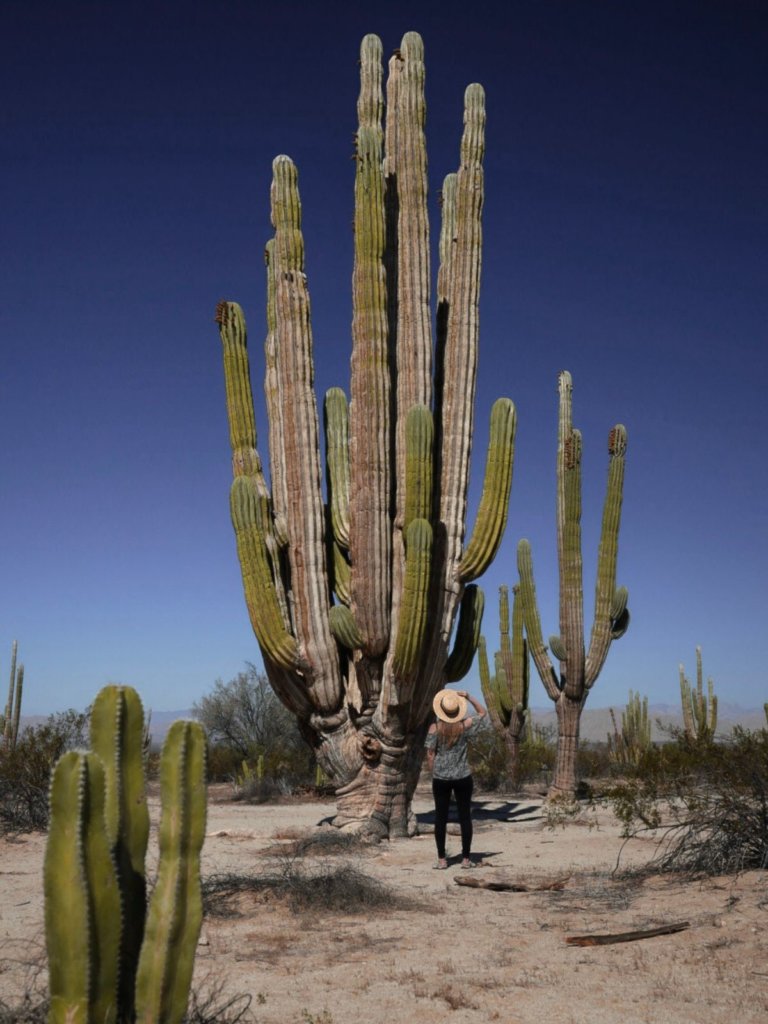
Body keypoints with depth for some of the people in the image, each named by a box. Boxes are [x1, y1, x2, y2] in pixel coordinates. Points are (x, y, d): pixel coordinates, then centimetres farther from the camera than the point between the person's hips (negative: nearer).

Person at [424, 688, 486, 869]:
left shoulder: (435, 728, -7)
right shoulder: (465, 725, -5)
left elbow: (430, 755, -5)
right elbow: (482, 712, 11)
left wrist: (433, 773, 8)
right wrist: (468, 697, 1)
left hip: (441, 779, 0)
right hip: (462, 778, 0)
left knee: (441, 817, 6)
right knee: (465, 817, 7)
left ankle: (442, 860, 9)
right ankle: (466, 859, 10)